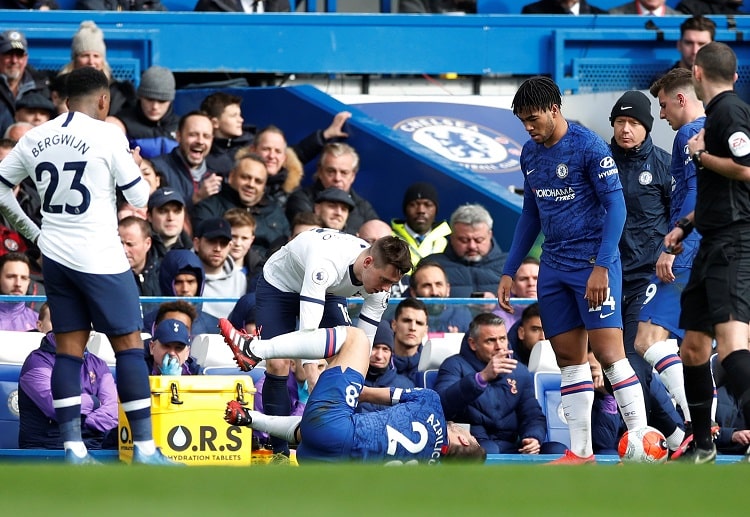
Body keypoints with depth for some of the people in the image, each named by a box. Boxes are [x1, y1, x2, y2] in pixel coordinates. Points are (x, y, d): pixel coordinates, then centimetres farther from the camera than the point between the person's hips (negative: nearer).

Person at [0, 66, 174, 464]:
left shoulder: (34, 139, 6)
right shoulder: (108, 136, -9)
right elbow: (139, 198, -5)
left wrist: (32, 233, 20)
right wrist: (136, 165, 15)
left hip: (55, 256, 5)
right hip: (100, 259, -5)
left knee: (68, 350, 7)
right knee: (129, 346, -1)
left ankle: (73, 448, 2)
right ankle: (145, 449, -4)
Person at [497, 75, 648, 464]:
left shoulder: (589, 147, -11)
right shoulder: (530, 154, 11)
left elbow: (615, 207, -13)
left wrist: (601, 267, -20)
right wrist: (509, 271, 17)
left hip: (593, 264, -7)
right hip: (554, 268, 7)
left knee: (608, 351, -13)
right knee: (569, 358, 5)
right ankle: (580, 451, 7)